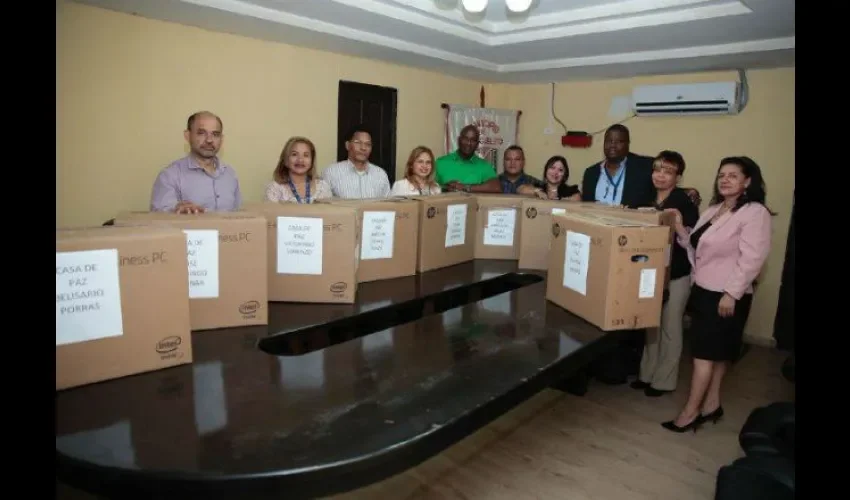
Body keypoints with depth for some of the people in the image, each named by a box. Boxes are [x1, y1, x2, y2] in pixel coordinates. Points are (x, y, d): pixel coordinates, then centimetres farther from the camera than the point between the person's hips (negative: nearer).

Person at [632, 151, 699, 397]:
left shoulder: (685, 203, -11)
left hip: (676, 275, -5)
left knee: (669, 327, 5)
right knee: (651, 325, 14)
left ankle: (664, 380, 18)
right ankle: (647, 373, 27)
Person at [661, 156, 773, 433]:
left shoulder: (755, 213, -13)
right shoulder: (713, 208, 12)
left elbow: (752, 258, -20)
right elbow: (697, 248, 12)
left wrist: (731, 294, -23)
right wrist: (680, 228, -4)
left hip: (725, 295, -7)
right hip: (703, 289, 8)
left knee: (704, 352, -2)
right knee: (716, 352, 16)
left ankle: (690, 412, 7)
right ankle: (711, 404, 27)